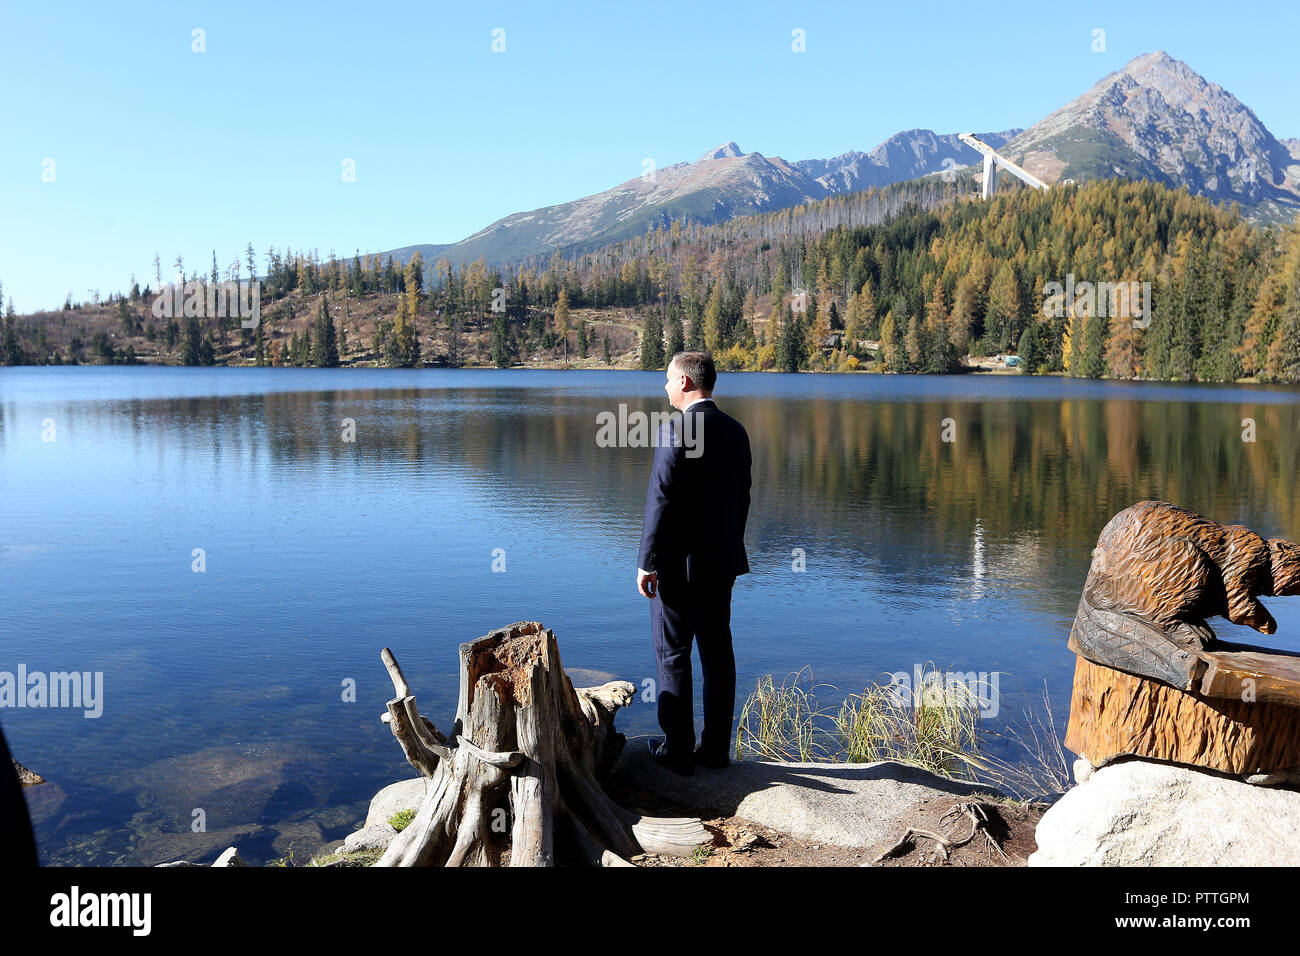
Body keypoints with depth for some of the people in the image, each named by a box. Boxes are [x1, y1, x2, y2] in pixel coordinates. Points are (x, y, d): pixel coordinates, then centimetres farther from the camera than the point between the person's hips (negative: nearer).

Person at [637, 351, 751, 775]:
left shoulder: (676, 431, -16)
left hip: (679, 564, -7)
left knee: (673, 656, 4)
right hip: (720, 563, 7)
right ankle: (716, 748, 21)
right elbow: (742, 498, 12)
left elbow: (661, 501, -19)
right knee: (718, 653, 12)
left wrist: (647, 562, -13)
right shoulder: (735, 431, 7)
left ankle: (677, 751, 12)